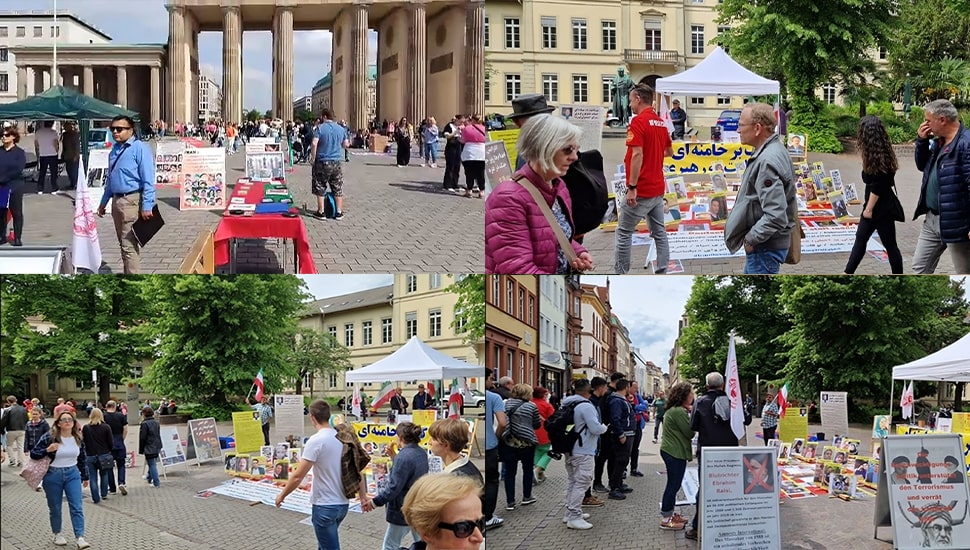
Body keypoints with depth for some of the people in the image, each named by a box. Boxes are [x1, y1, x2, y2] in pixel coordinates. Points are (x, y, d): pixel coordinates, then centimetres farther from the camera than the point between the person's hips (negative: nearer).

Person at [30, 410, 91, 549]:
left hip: (72, 474, 2)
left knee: (77, 507, -7)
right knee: (55, 508, 9)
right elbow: (33, 454, -8)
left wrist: (85, 477, 17)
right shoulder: (49, 437, -11)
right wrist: (47, 450, -26)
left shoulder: (78, 438, 1)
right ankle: (57, 534, 28)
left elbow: (83, 458, 13)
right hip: (53, 475, -2)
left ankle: (80, 538, -9)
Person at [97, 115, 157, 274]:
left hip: (132, 201, -9)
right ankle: (128, 274, 30)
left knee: (130, 245, -9)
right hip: (117, 200, 9)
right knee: (124, 244, 18)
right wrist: (104, 202, 25)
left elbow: (148, 180, -16)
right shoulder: (114, 149, 14)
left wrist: (147, 206, -21)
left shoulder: (140, 148, -12)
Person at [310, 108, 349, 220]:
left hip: (322, 162, -3)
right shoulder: (341, 129, 4)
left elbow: (314, 144, -18)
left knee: (320, 188, 7)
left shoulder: (320, 128, -9)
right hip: (336, 162, 3)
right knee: (338, 188, 11)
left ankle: (321, 212, 7)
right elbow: (346, 145, 13)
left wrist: (313, 158, -7)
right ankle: (339, 212, 12)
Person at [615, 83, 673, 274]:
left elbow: (637, 155, -23)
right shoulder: (660, 122, 10)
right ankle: (662, 271, 8)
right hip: (658, 188, 8)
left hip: (641, 190, -8)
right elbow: (669, 152, 22)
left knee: (624, 231, 2)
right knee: (659, 231, 9)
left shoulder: (638, 121, -15)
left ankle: (620, 273, 5)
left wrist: (631, 187, -23)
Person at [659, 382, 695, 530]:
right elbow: (690, 433, -17)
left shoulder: (674, 410, 14)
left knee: (673, 484, 17)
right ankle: (666, 519, 2)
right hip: (675, 452, -11)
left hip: (671, 451, 11)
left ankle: (669, 514, 26)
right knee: (673, 485, -4)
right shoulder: (679, 412, -20)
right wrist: (692, 415, -6)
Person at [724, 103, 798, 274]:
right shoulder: (773, 151, 8)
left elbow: (775, 216, -32)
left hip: (765, 247, -11)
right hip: (764, 243, 11)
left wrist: (751, 239, -19)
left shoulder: (768, 161, -25)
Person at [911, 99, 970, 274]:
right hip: (932, 219, 9)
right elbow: (922, 166, 23)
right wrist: (921, 140, 5)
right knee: (920, 267, 13)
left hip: (956, 223, -9)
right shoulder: (938, 142, 10)